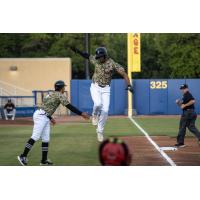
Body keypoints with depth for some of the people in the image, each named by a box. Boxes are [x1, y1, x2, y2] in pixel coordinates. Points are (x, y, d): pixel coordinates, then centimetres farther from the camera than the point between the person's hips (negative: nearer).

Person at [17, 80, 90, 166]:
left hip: (45, 118, 10)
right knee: (35, 137, -12)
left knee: (46, 139, 8)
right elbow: (69, 106, -15)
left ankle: (44, 160, 9)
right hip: (41, 116, -10)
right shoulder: (60, 95, -7)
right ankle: (23, 156, -11)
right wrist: (81, 114, -15)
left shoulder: (52, 94, 20)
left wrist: (50, 118, 30)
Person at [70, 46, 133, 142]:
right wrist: (78, 51, 4)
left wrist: (128, 85, -32)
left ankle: (100, 131, 12)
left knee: (105, 111, -6)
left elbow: (123, 73, -18)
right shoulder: (96, 60, -3)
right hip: (95, 87, 1)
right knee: (98, 103, -27)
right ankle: (95, 115, 8)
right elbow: (87, 56, 17)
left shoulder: (112, 64, -14)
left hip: (105, 89, -1)